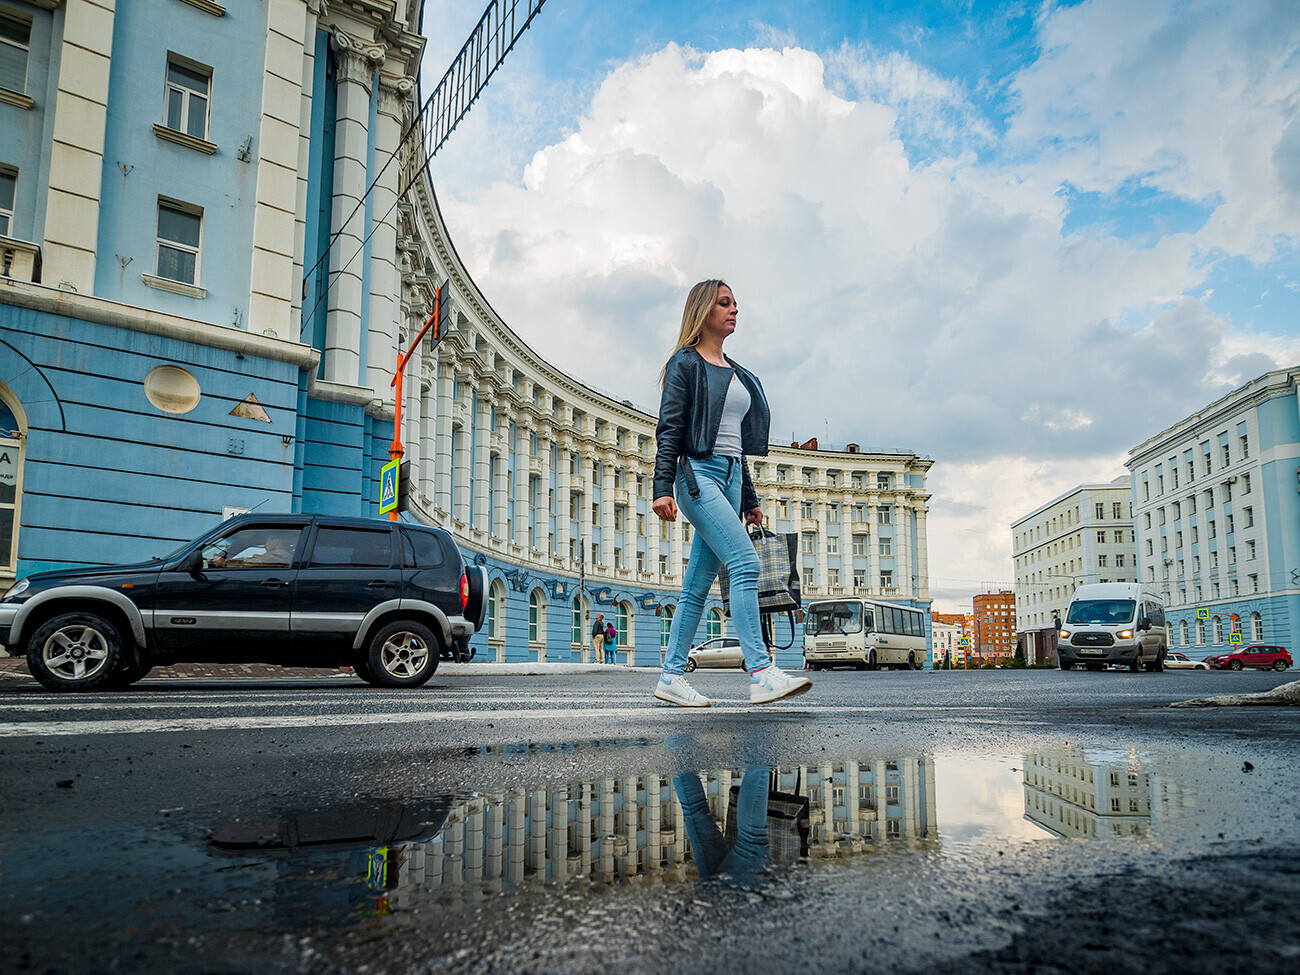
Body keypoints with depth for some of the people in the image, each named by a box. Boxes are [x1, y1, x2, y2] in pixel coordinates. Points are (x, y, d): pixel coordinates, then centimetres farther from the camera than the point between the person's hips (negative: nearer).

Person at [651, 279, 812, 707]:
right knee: (745, 563, -20)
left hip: (730, 478, 8)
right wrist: (662, 487, -17)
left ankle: (671, 676, 9)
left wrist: (749, 499, 23)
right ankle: (761, 673, -23)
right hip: (698, 473, -8)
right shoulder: (686, 363, 1)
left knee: (699, 582, 5)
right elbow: (669, 429, -7)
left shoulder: (736, 373, 23)